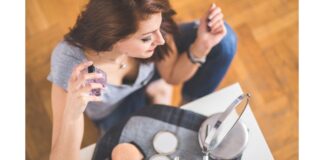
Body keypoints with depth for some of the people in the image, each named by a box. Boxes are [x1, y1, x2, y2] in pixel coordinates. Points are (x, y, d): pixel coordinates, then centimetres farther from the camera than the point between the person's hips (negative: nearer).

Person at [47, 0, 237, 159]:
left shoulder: (147, 26, -34)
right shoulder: (71, 63, -41)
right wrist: (72, 114, -57)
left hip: (147, 69, 3)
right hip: (113, 110, -2)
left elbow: (172, 75, -13)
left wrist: (202, 45, -32)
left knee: (223, 40, -15)